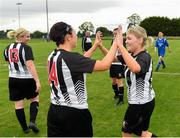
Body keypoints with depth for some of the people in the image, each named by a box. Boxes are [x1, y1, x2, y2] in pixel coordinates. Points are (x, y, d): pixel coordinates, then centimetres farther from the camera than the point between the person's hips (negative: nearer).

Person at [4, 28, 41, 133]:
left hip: (13, 80, 5)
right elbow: (30, 65, -26)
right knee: (34, 99, 17)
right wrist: (37, 81, -29)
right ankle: (32, 121, 1)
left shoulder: (8, 49, 5)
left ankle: (25, 128, 21)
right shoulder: (26, 48, -15)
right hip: (27, 79, -5)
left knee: (18, 104, 12)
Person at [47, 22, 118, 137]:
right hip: (74, 113, -7)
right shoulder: (70, 57, -21)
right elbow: (104, 65, -18)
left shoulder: (53, 56, 3)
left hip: (54, 111, 7)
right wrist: (116, 44, -6)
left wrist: (95, 46, 20)